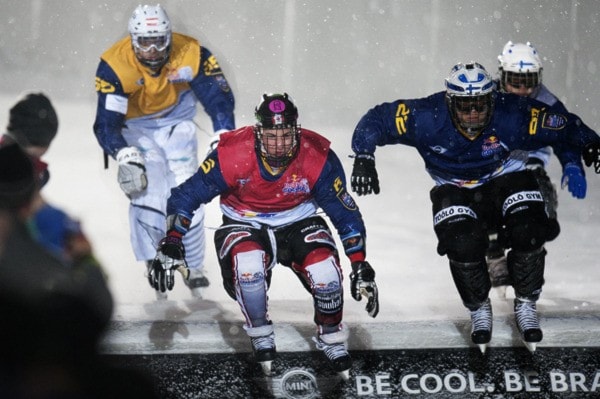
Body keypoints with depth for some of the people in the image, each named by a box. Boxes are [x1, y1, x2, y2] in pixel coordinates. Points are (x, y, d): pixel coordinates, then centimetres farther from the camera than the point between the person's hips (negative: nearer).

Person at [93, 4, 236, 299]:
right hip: (135, 127, -1)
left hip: (177, 122, 1)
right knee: (147, 191, -18)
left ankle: (193, 267, 11)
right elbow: (107, 121, -30)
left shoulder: (191, 54, -25)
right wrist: (126, 158, -43)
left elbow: (218, 97, -18)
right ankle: (155, 266, 0)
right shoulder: (114, 65, -29)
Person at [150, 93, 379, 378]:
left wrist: (360, 266, -11)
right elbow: (186, 196, -14)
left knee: (325, 268, -27)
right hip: (245, 225, -1)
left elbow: (346, 212, -9)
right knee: (247, 262, -36)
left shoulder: (318, 158, -21)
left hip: (298, 224, 1)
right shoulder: (232, 154, -25)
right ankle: (260, 335, -9)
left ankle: (331, 337, 3)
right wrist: (171, 243, -24)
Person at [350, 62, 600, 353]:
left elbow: (564, 127, -13)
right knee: (463, 243, -26)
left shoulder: (512, 116, -26)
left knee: (529, 232, -24)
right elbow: (377, 120, -18)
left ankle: (526, 305, 3)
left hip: (505, 179, 1)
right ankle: (478, 310, 4)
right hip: (454, 190, 0)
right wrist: (363, 157, -27)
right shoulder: (427, 118, -27)